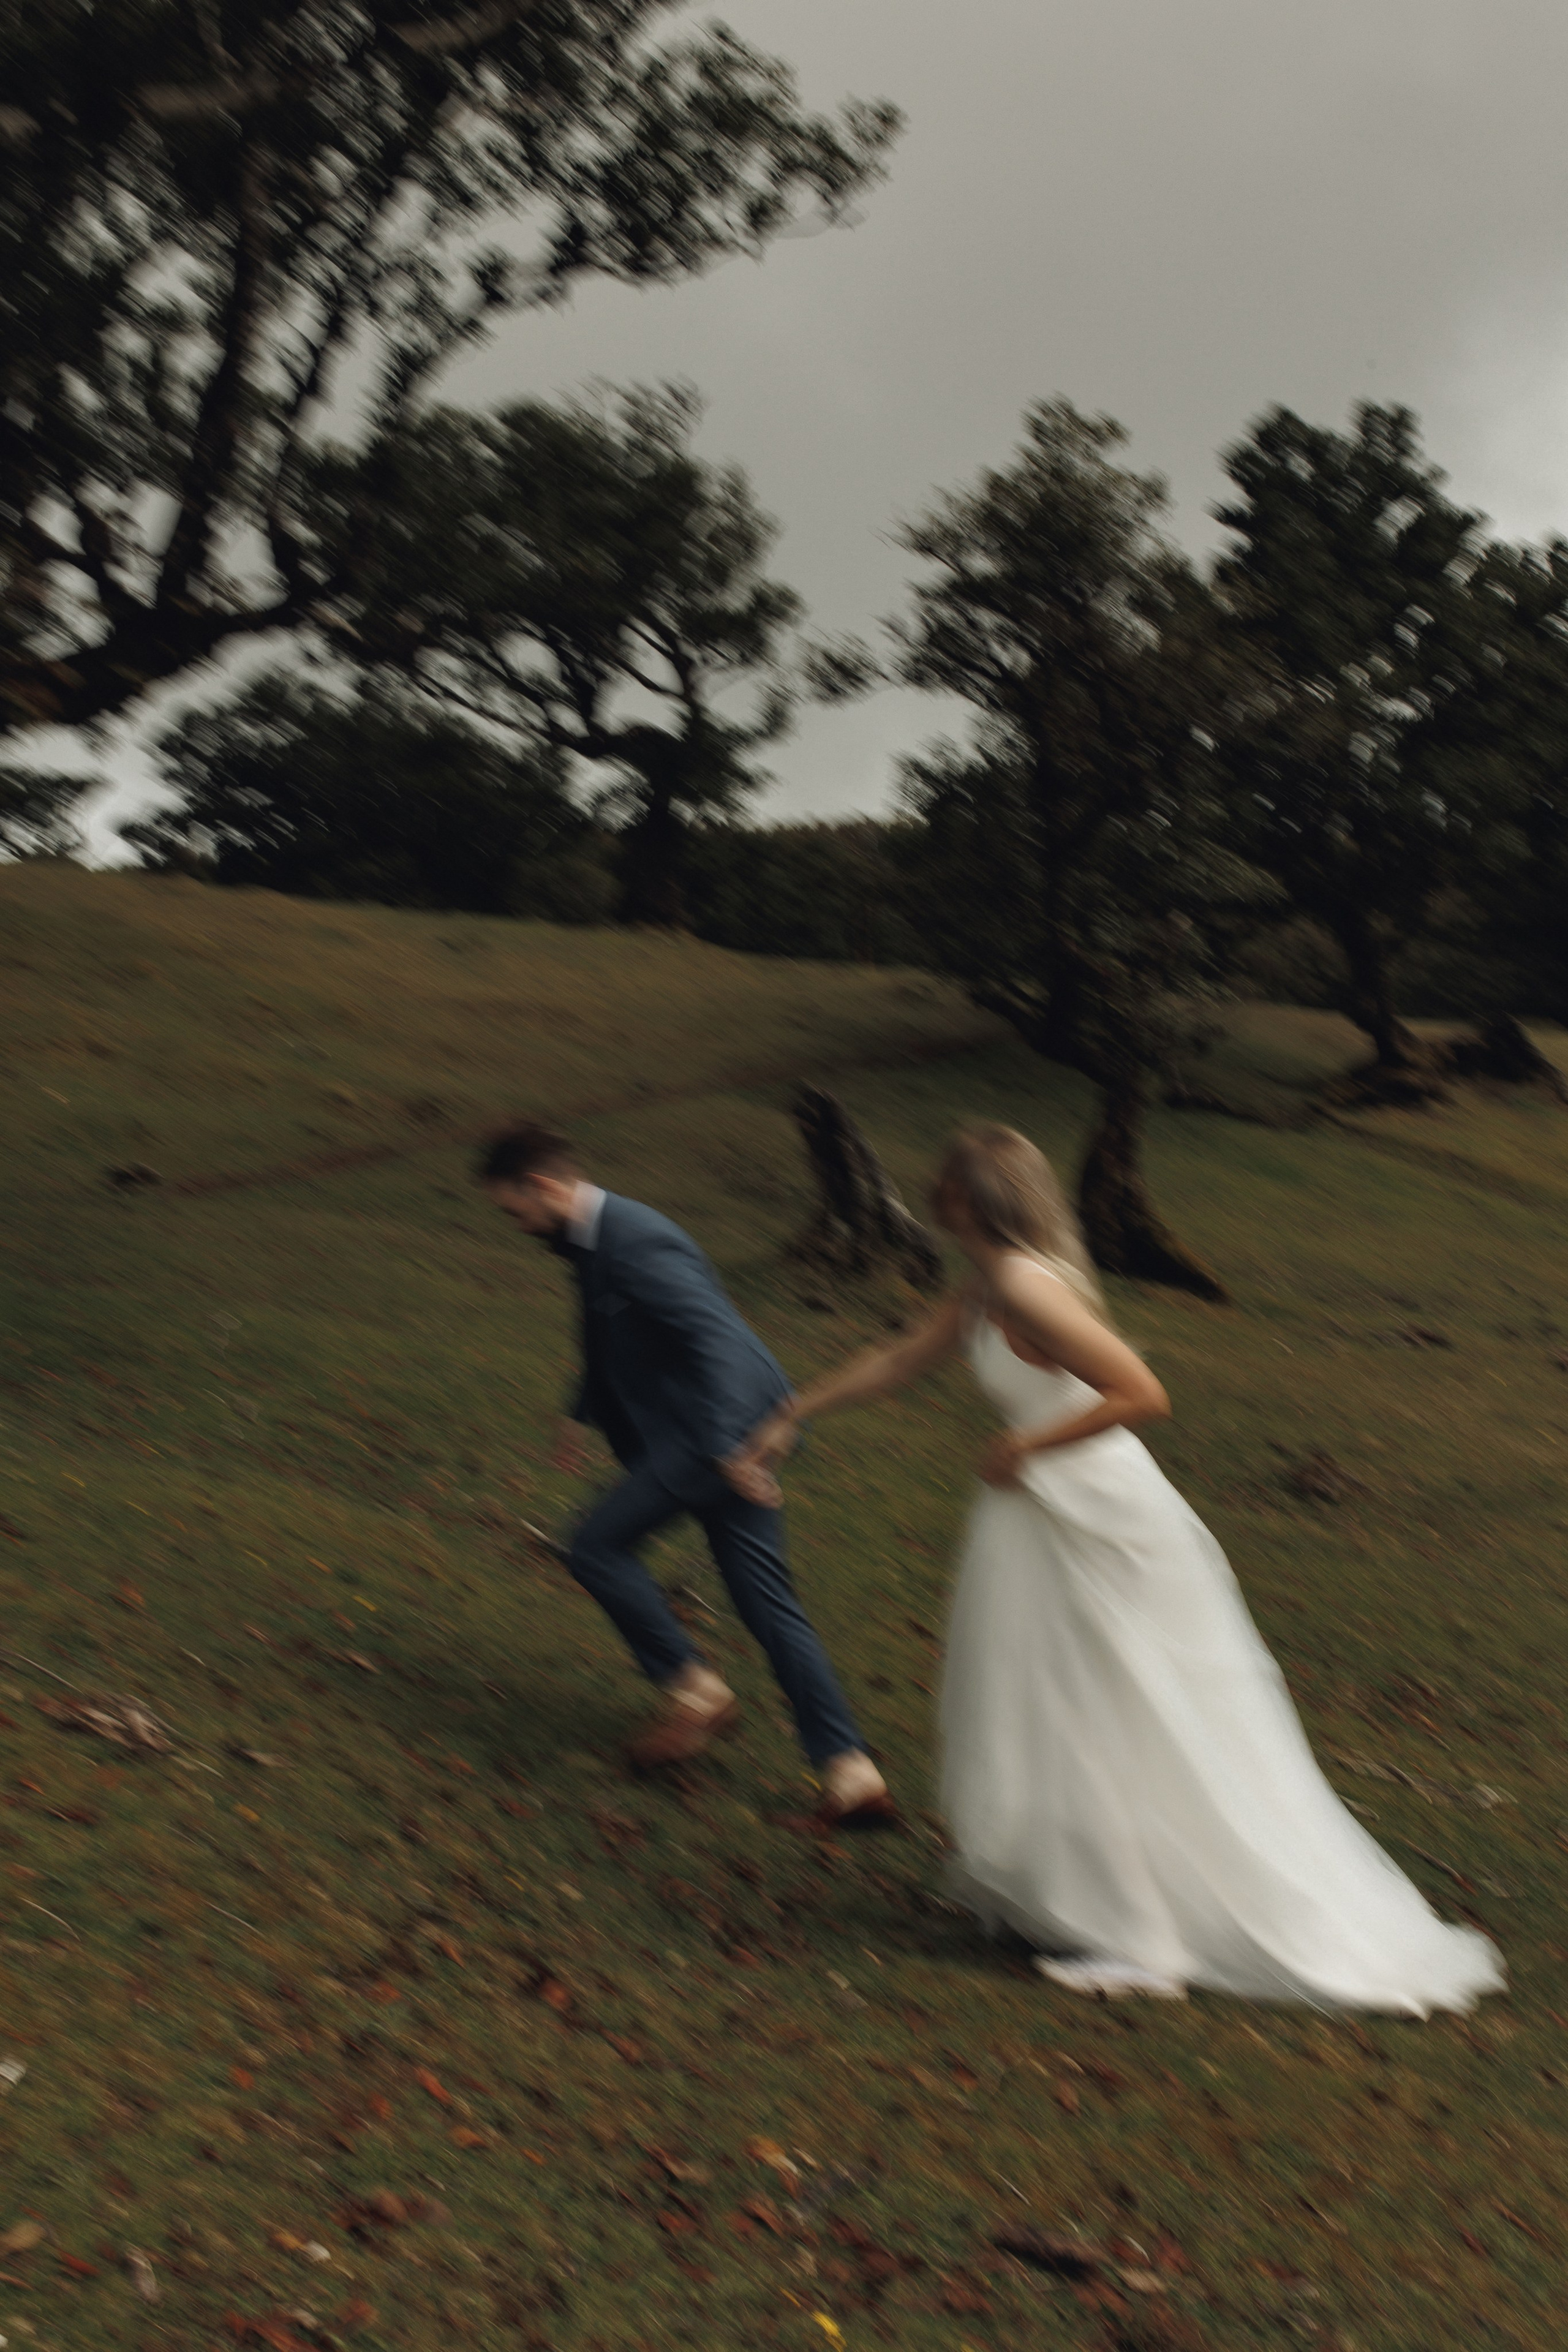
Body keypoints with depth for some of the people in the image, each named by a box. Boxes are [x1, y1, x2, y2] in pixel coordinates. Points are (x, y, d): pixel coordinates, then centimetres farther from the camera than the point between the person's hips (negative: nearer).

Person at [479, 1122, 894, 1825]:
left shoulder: (634, 1243, -19)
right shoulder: (594, 1237, 13)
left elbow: (714, 1338, -26)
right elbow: (611, 1339, 30)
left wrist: (725, 1449, -27)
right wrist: (583, 1414, 33)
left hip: (722, 1427, -10)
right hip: (719, 1431, 10)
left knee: (598, 1546, 0)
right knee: (766, 1603, 7)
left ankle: (692, 1689, 9)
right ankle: (848, 1768, 8)